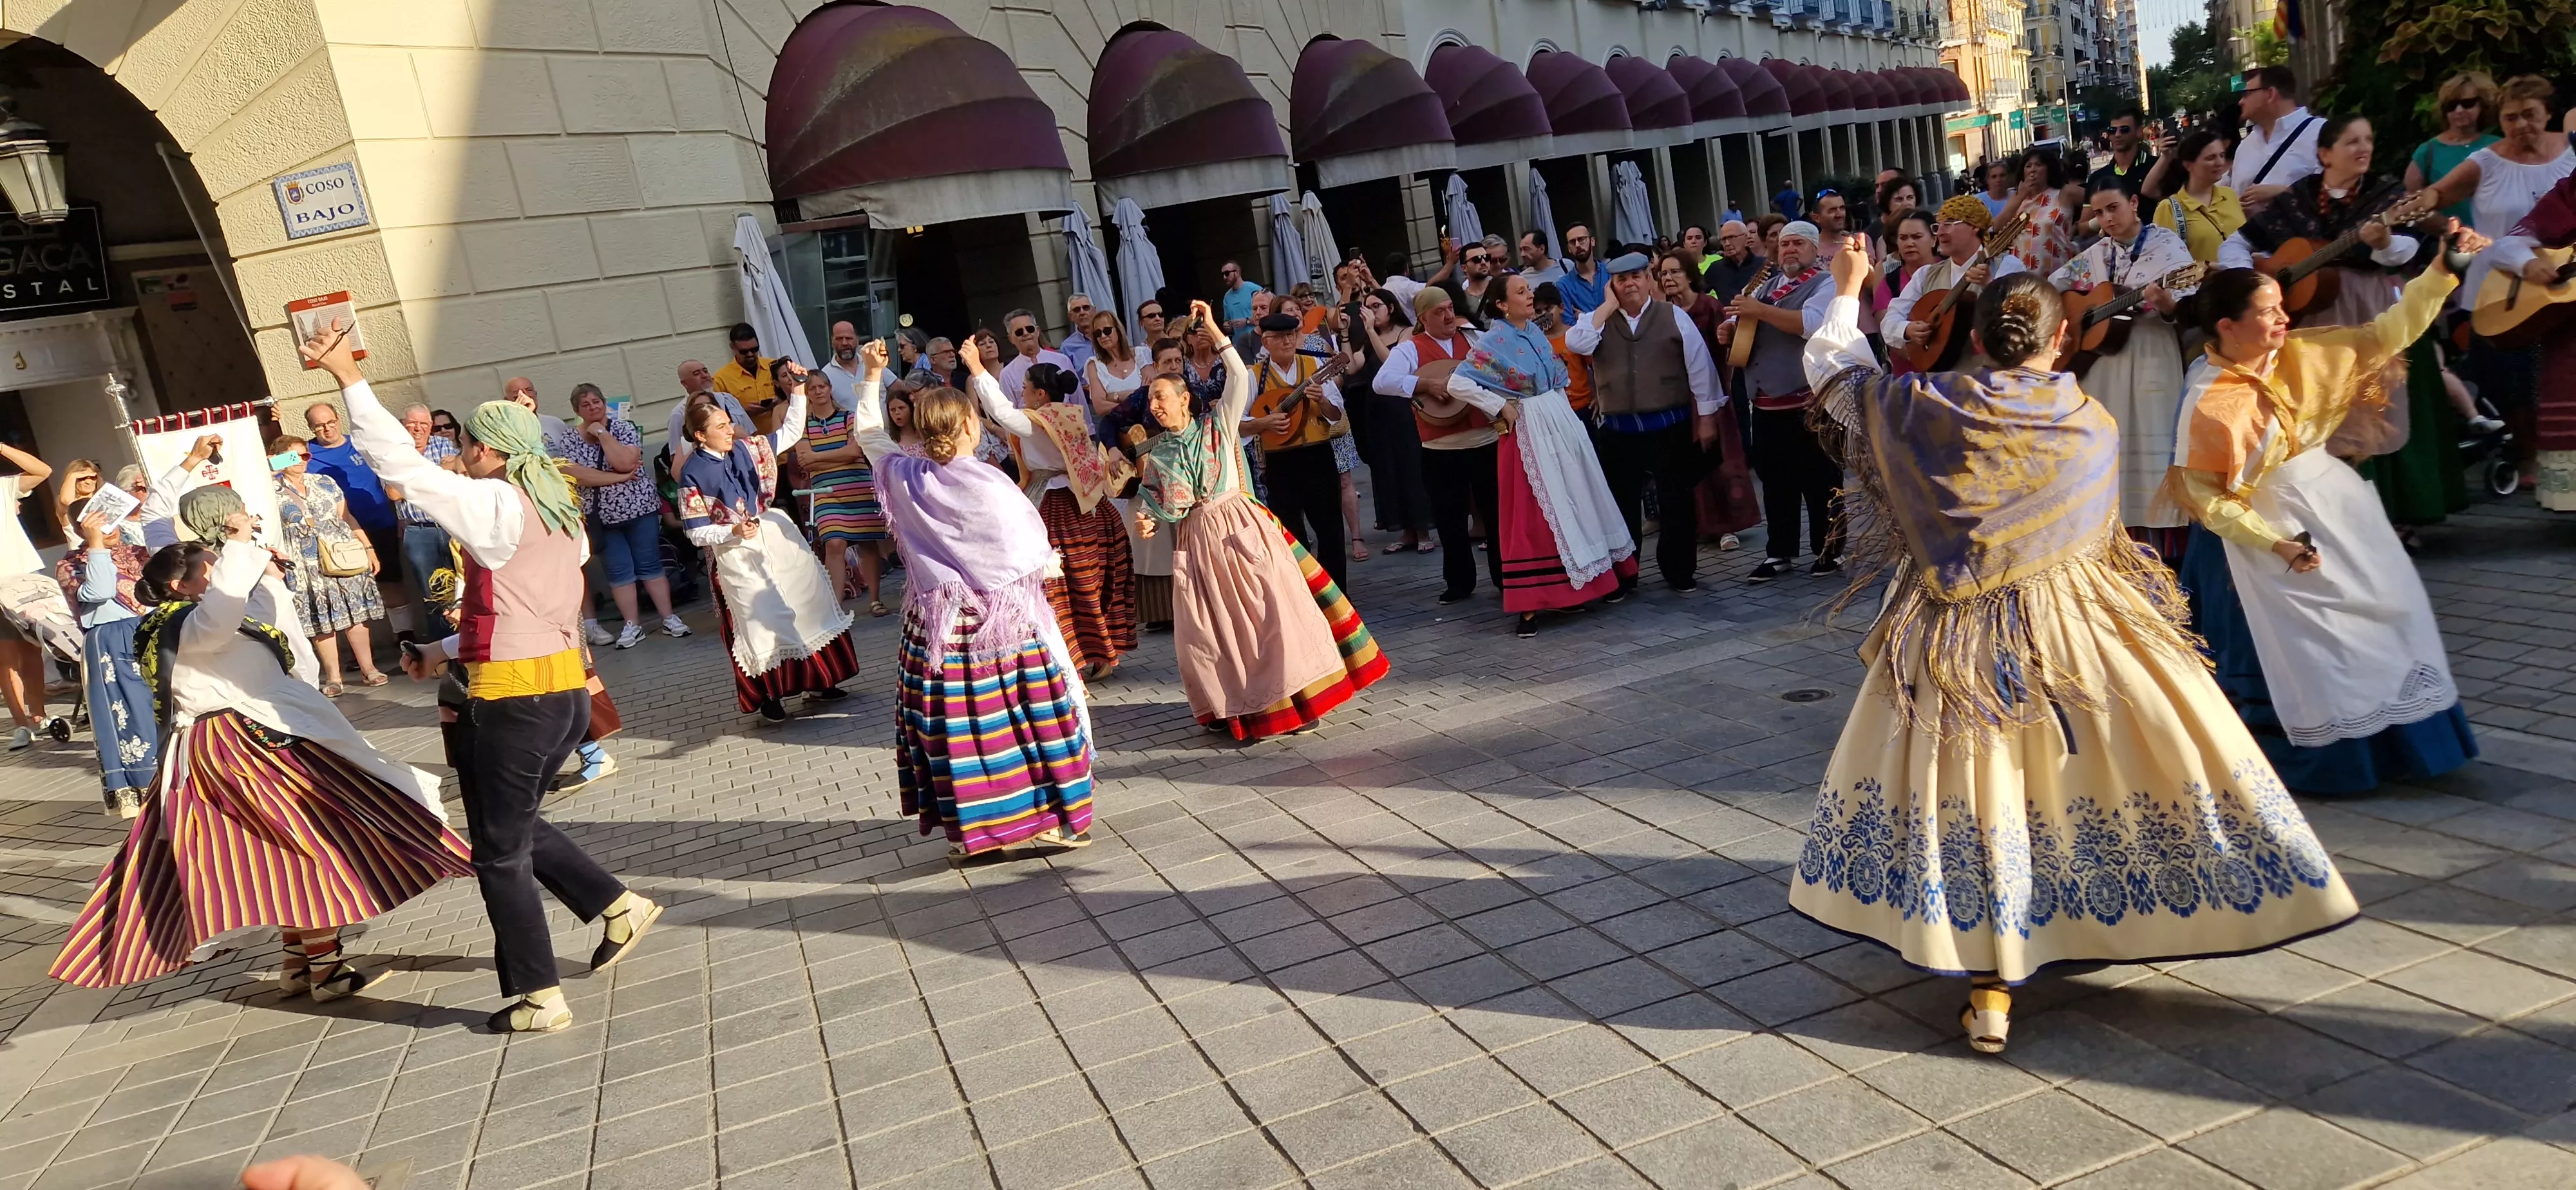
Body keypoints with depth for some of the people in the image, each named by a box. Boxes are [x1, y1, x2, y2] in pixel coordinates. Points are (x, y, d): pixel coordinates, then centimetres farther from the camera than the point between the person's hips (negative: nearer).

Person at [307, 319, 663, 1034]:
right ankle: (619, 908, 21)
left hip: (515, 699, -8)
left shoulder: (493, 504, -11)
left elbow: (400, 464, -17)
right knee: (518, 825, 26)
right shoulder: (555, 511, 15)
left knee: (500, 852, 5)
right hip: (567, 686, 8)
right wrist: (443, 653, 22)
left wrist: (347, 374, -14)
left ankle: (538, 1000, 11)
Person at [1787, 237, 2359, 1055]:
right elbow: (2100, 532, 11)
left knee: (1979, 793, 4)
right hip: (2074, 622, 0)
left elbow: (1833, 370, 6)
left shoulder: (1927, 409, -9)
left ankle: (1991, 987, 2)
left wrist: (1847, 293, 20)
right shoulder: (2094, 426, -4)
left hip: (1959, 641, 0)